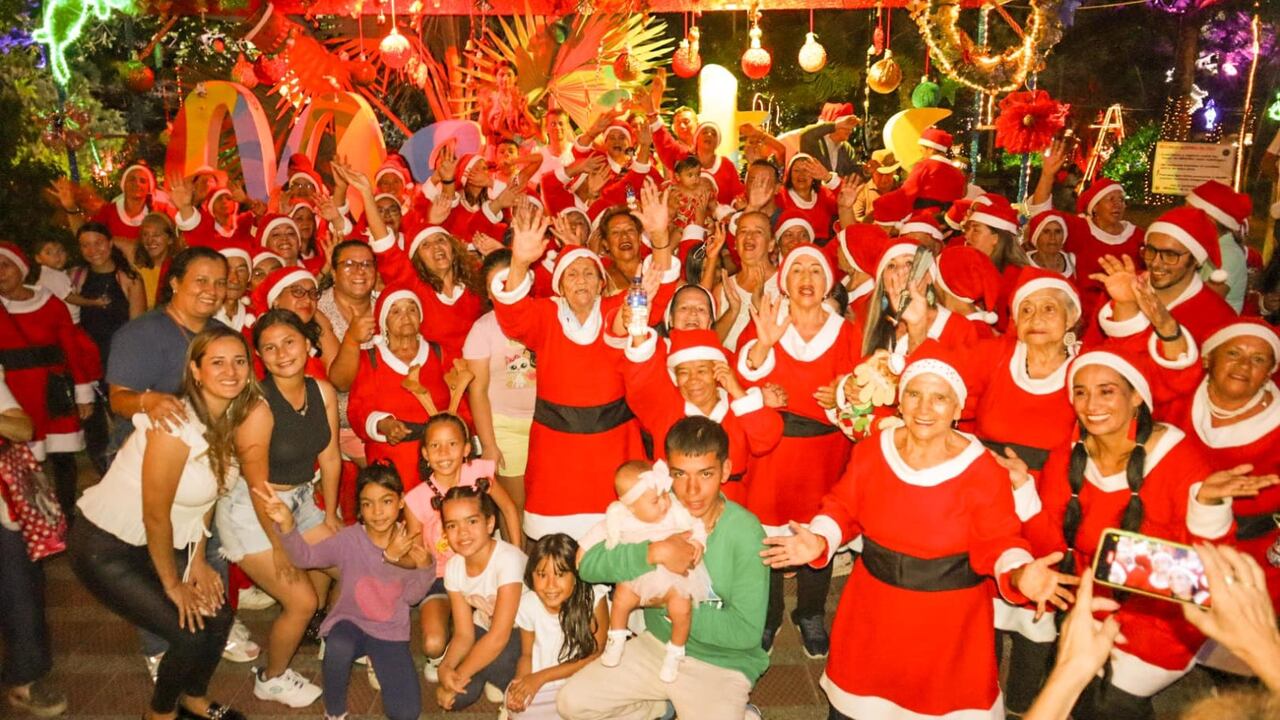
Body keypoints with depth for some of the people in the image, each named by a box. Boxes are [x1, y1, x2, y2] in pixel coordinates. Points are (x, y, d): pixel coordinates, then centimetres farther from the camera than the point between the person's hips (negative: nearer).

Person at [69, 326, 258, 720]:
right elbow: (155, 515, -23)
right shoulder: (176, 427, -30)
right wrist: (172, 584, -11)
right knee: (191, 633, -8)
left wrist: (198, 561, 4)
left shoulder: (234, 418, -7)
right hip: (106, 548, -7)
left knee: (220, 618, 4)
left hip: (165, 541, 7)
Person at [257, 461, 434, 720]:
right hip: (350, 622, -2)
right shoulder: (349, 539, -16)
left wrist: (426, 568, -22)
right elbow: (305, 556, -31)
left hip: (391, 633, 2)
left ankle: (375, 661, 20)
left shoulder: (408, 545, -9)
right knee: (339, 647, -40)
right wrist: (287, 524, -48)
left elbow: (412, 597, -4)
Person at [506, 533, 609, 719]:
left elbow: (596, 655, -13)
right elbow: (527, 655, 4)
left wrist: (541, 677, -16)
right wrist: (522, 682, -19)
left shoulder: (594, 598, -19)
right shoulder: (527, 604, -9)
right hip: (538, 684, 2)